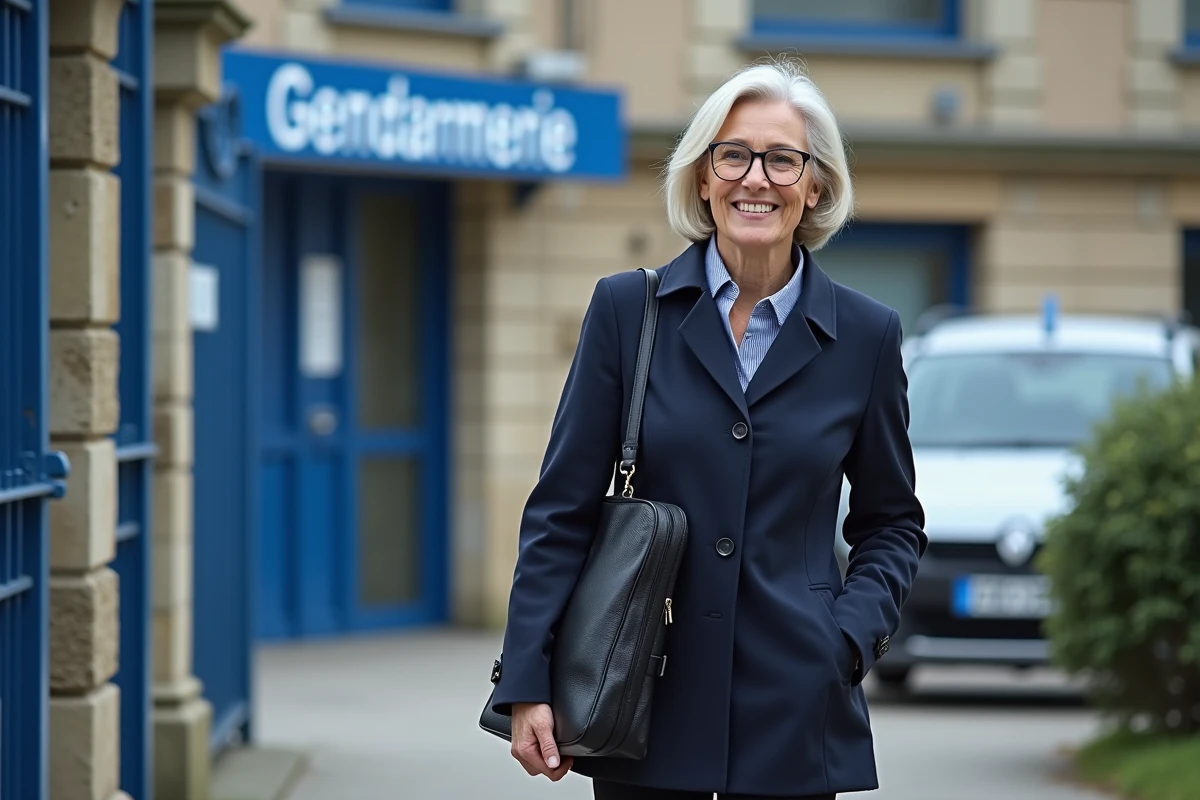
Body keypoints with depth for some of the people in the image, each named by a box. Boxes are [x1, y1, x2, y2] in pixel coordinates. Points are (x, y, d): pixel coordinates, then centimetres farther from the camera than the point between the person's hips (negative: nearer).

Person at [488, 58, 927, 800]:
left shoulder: (865, 335, 4)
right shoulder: (628, 308, 2)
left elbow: (892, 523, 13)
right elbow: (563, 510, 1)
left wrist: (850, 639, -4)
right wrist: (529, 685, -5)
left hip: (793, 709, 0)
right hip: (644, 701, 0)